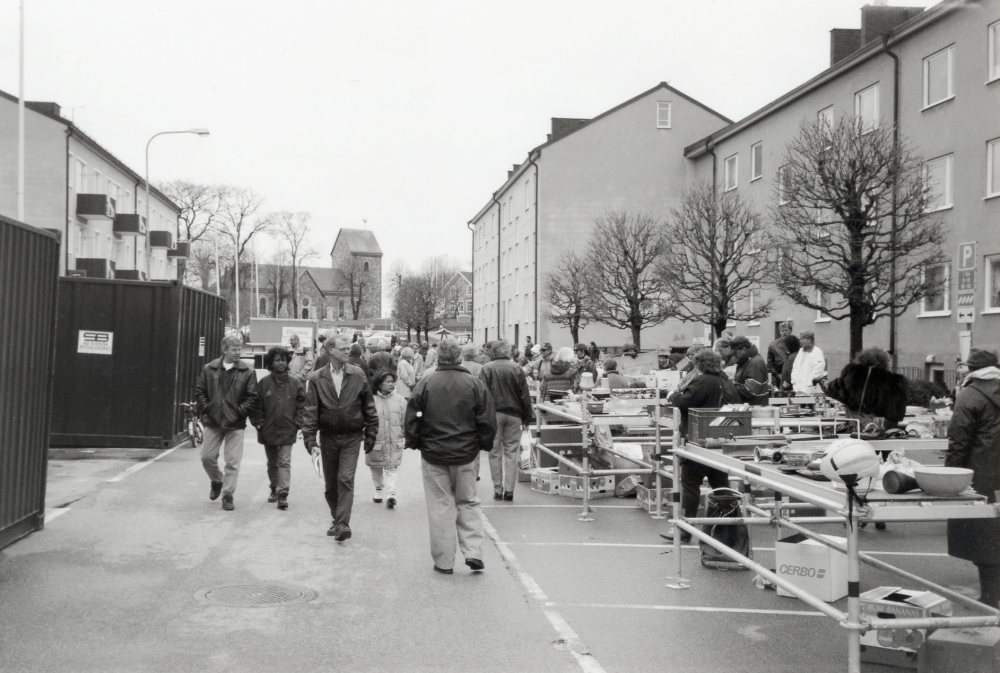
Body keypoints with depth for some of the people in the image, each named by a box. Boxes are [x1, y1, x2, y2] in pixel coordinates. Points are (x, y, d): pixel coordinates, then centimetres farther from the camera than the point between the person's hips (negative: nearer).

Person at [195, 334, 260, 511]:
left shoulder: (248, 372, -1)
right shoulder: (209, 369, 3)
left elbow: (252, 397, -2)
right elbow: (199, 391, 7)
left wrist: (239, 411, -11)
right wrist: (206, 409, -3)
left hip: (235, 424, -2)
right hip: (213, 422, 2)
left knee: (233, 462, -1)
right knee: (207, 457, 8)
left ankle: (228, 495, 9)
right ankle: (217, 481, 35)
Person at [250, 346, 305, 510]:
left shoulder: (295, 383, 0)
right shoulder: (263, 383, -1)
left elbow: (302, 405, 4)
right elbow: (256, 406, 2)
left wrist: (297, 423, -4)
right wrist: (259, 423, -4)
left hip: (287, 431, -2)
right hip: (268, 430, 2)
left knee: (284, 462, -8)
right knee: (272, 463, 16)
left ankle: (283, 494, -11)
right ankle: (274, 489, 32)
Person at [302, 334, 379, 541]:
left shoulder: (358, 376, -1)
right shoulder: (317, 379, -2)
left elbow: (369, 407, 5)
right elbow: (310, 411, -4)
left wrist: (370, 435, 4)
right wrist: (310, 441, -11)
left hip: (351, 437, -1)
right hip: (328, 437, 2)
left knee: (346, 479, -12)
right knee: (330, 483, 10)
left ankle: (343, 524, -11)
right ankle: (337, 520, 27)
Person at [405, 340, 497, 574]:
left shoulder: (424, 385, -7)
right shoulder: (475, 385, -5)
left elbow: (412, 422, -3)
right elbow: (488, 421, -2)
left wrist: (415, 444, 13)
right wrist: (483, 445, 13)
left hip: (433, 455, -1)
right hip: (465, 455, 1)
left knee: (440, 506, 6)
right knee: (468, 502, 15)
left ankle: (444, 561, 9)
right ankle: (473, 552, 4)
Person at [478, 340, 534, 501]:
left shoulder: (486, 369, -4)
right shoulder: (517, 369, -1)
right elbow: (525, 396, 2)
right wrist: (527, 418, 9)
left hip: (493, 414, -1)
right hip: (513, 415, 1)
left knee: (495, 453, 6)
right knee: (511, 452, 6)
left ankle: (498, 490, 7)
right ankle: (509, 489, 1)